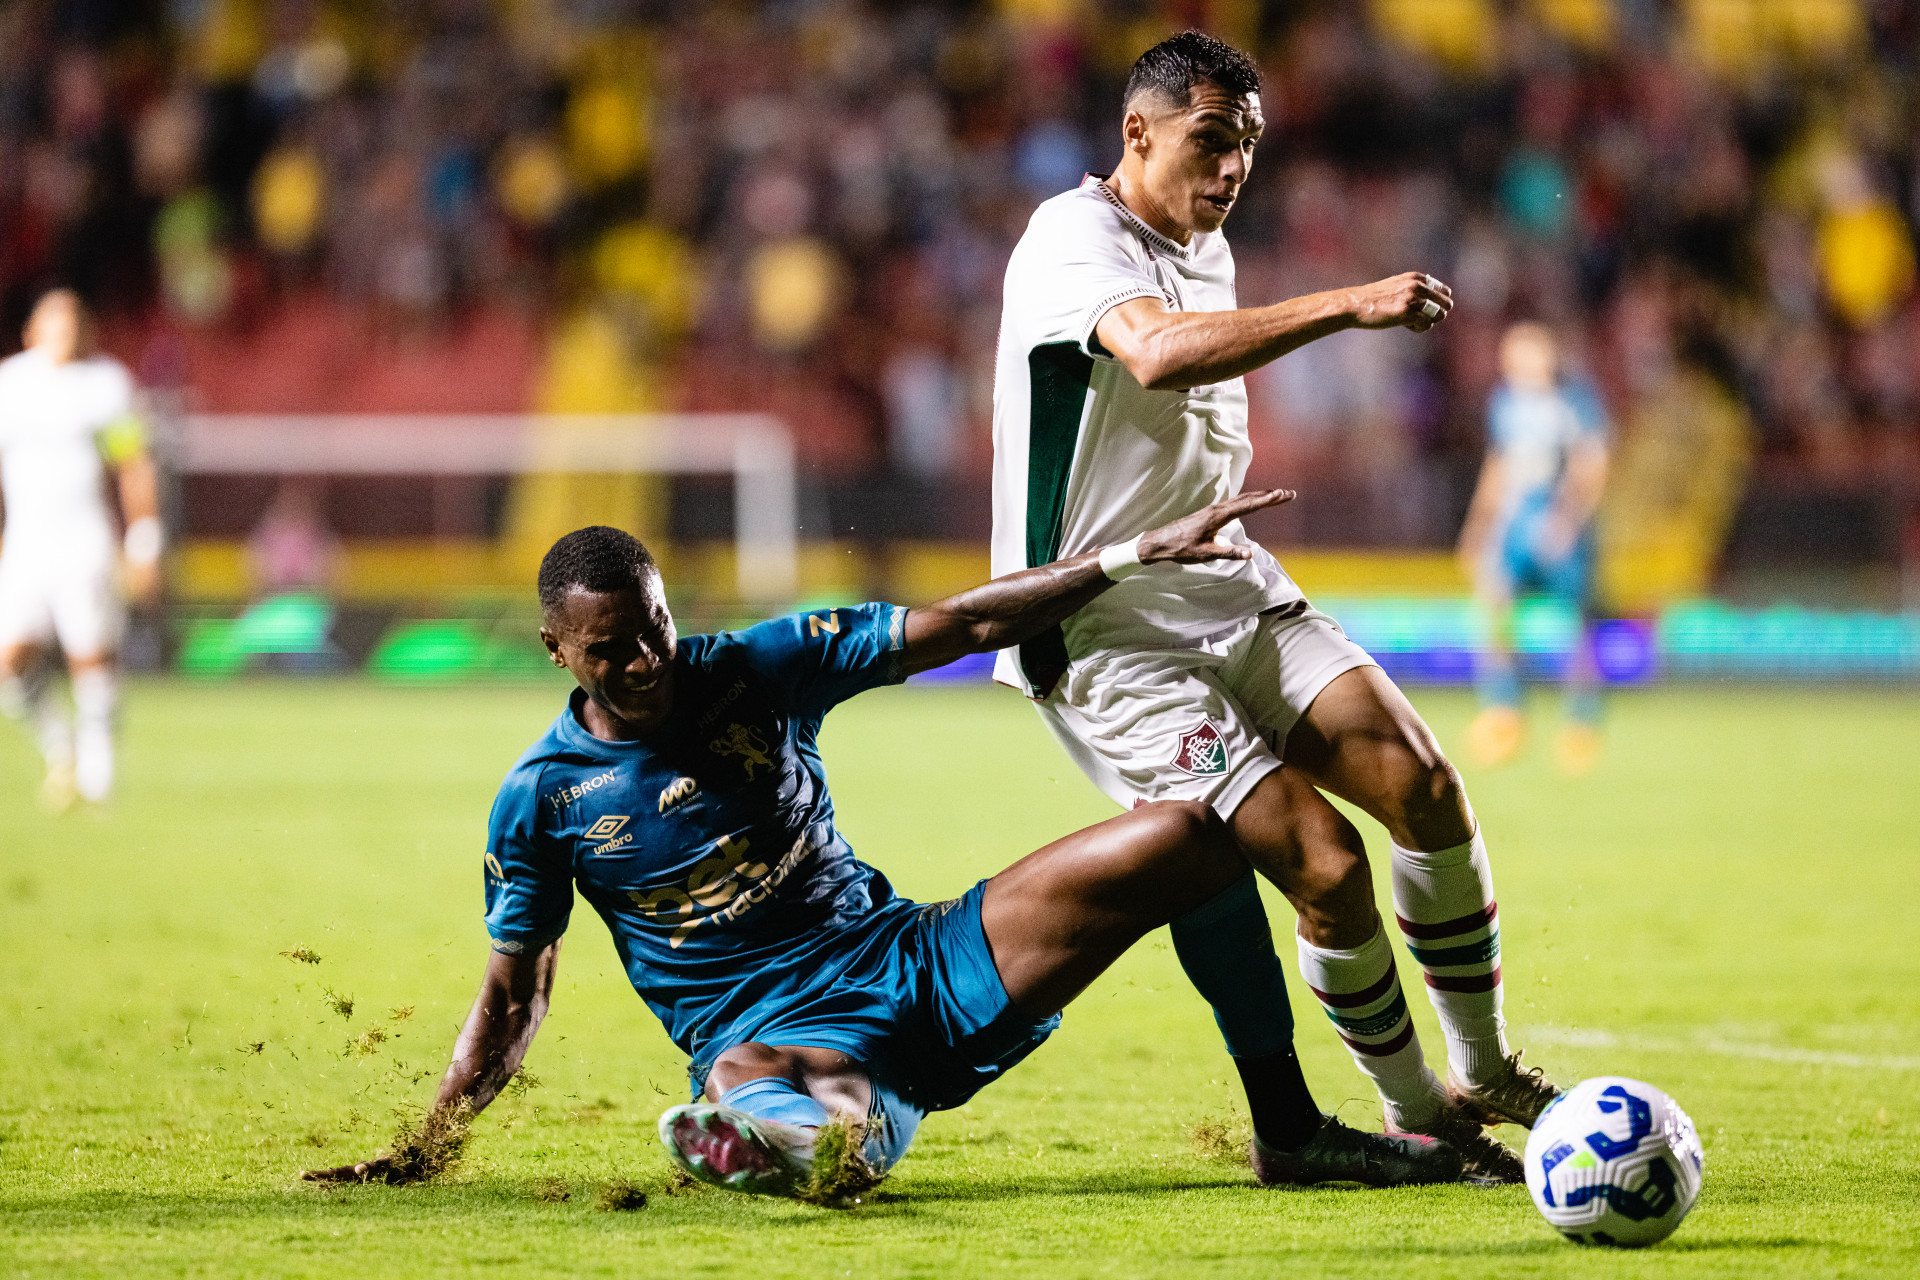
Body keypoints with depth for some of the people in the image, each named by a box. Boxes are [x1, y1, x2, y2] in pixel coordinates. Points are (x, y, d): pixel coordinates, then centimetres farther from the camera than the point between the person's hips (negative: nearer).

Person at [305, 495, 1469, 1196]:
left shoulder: (757, 669, 3)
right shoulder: (543, 796, 0)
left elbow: (959, 626, 2)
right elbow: (513, 997, 8)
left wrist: (1144, 554, -5)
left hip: (927, 967, 3)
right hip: (774, 1035, -3)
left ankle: (1300, 1131, -3)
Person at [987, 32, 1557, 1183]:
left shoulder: (1209, 252, 15)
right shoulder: (1074, 238, -14)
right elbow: (1158, 353, -37)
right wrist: (1350, 306, -40)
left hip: (1232, 593, 8)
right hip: (1106, 629, -8)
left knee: (1422, 781, -10)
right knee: (1327, 866, -18)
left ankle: (1484, 1075, 6)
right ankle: (1416, 1118, 1)